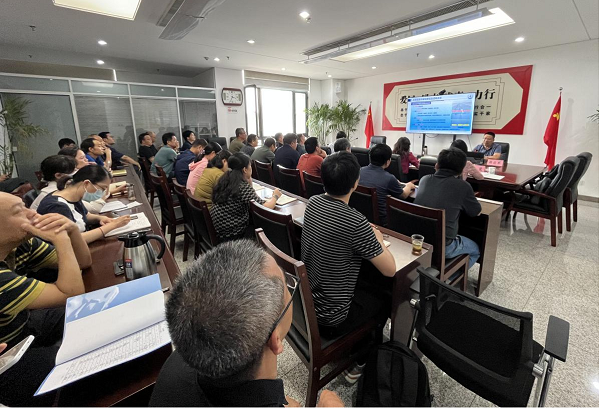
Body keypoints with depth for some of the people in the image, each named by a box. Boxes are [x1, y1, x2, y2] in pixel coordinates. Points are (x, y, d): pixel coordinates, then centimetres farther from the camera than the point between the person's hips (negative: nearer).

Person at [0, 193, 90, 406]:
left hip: (23, 323, 8)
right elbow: (72, 294, -31)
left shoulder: (20, 243, -12)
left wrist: (72, 230, -22)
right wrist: (61, 239, -31)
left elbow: (83, 262, -4)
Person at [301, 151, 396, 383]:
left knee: (369, 277, 25)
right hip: (330, 316, -6)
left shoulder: (312, 203, -6)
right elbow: (390, 270, -16)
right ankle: (362, 361, 33)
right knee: (386, 293, 18)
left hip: (306, 299, 7)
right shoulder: (355, 221, -29)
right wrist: (378, 239, 0)